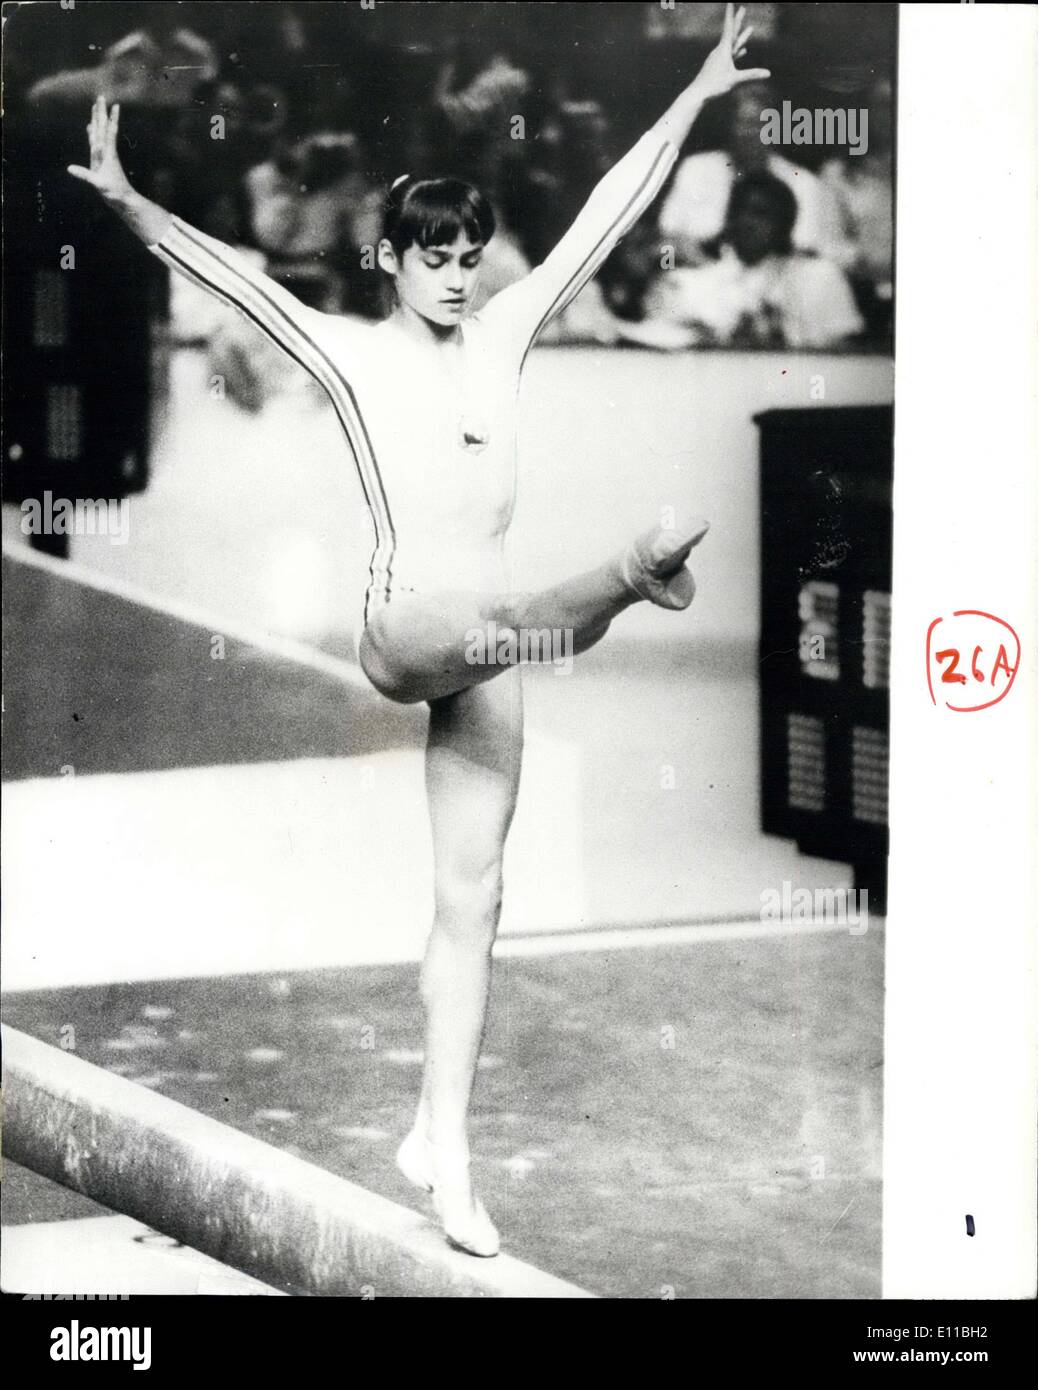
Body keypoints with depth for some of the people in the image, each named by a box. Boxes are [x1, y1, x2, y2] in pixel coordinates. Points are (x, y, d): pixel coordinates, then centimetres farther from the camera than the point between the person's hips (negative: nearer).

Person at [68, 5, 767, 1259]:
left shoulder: (503, 336, 14)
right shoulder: (351, 353, 4)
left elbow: (607, 214, 13)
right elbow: (227, 271, -7)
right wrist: (126, 202, -18)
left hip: (482, 653, 4)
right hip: (403, 624, -4)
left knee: (470, 898, 2)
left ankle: (442, 1139, 6)